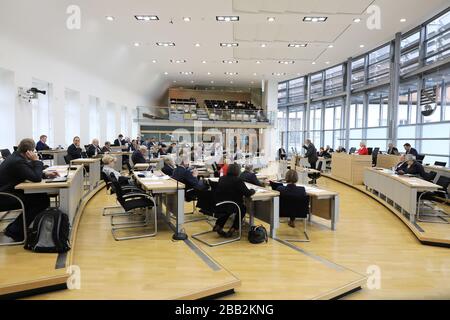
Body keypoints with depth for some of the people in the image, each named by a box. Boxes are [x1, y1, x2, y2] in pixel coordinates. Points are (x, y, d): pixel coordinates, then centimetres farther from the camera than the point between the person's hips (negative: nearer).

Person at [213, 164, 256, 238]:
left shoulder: (221, 179, 7)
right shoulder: (238, 180, -13)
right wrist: (252, 190, 13)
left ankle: (218, 226, 30)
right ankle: (233, 229, 18)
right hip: (230, 206, -6)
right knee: (243, 208, 23)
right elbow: (247, 193, -10)